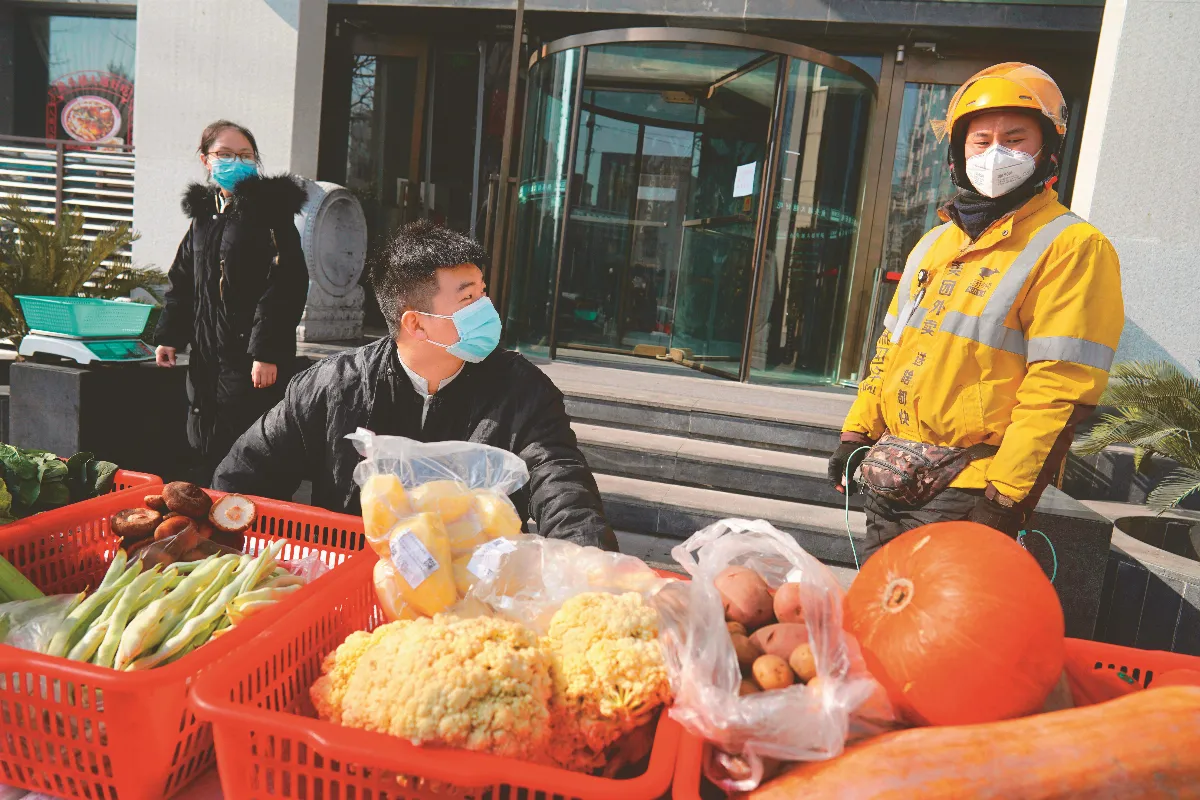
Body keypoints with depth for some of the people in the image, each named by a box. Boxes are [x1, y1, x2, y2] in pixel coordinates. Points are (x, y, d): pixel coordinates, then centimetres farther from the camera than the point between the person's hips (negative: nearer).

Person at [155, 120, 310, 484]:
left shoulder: (270, 210, -7)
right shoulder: (203, 213, 15)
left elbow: (285, 286, -15)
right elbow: (182, 282, 22)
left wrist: (267, 352, -20)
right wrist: (169, 336, 14)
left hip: (249, 355, -8)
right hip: (207, 354, 8)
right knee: (206, 449, 15)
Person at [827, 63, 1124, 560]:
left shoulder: (1073, 248, -9)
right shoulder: (936, 243, 15)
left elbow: (1062, 388, -16)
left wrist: (1006, 498, -20)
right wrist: (857, 432, 14)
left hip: (967, 491, -7)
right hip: (891, 479, 7)